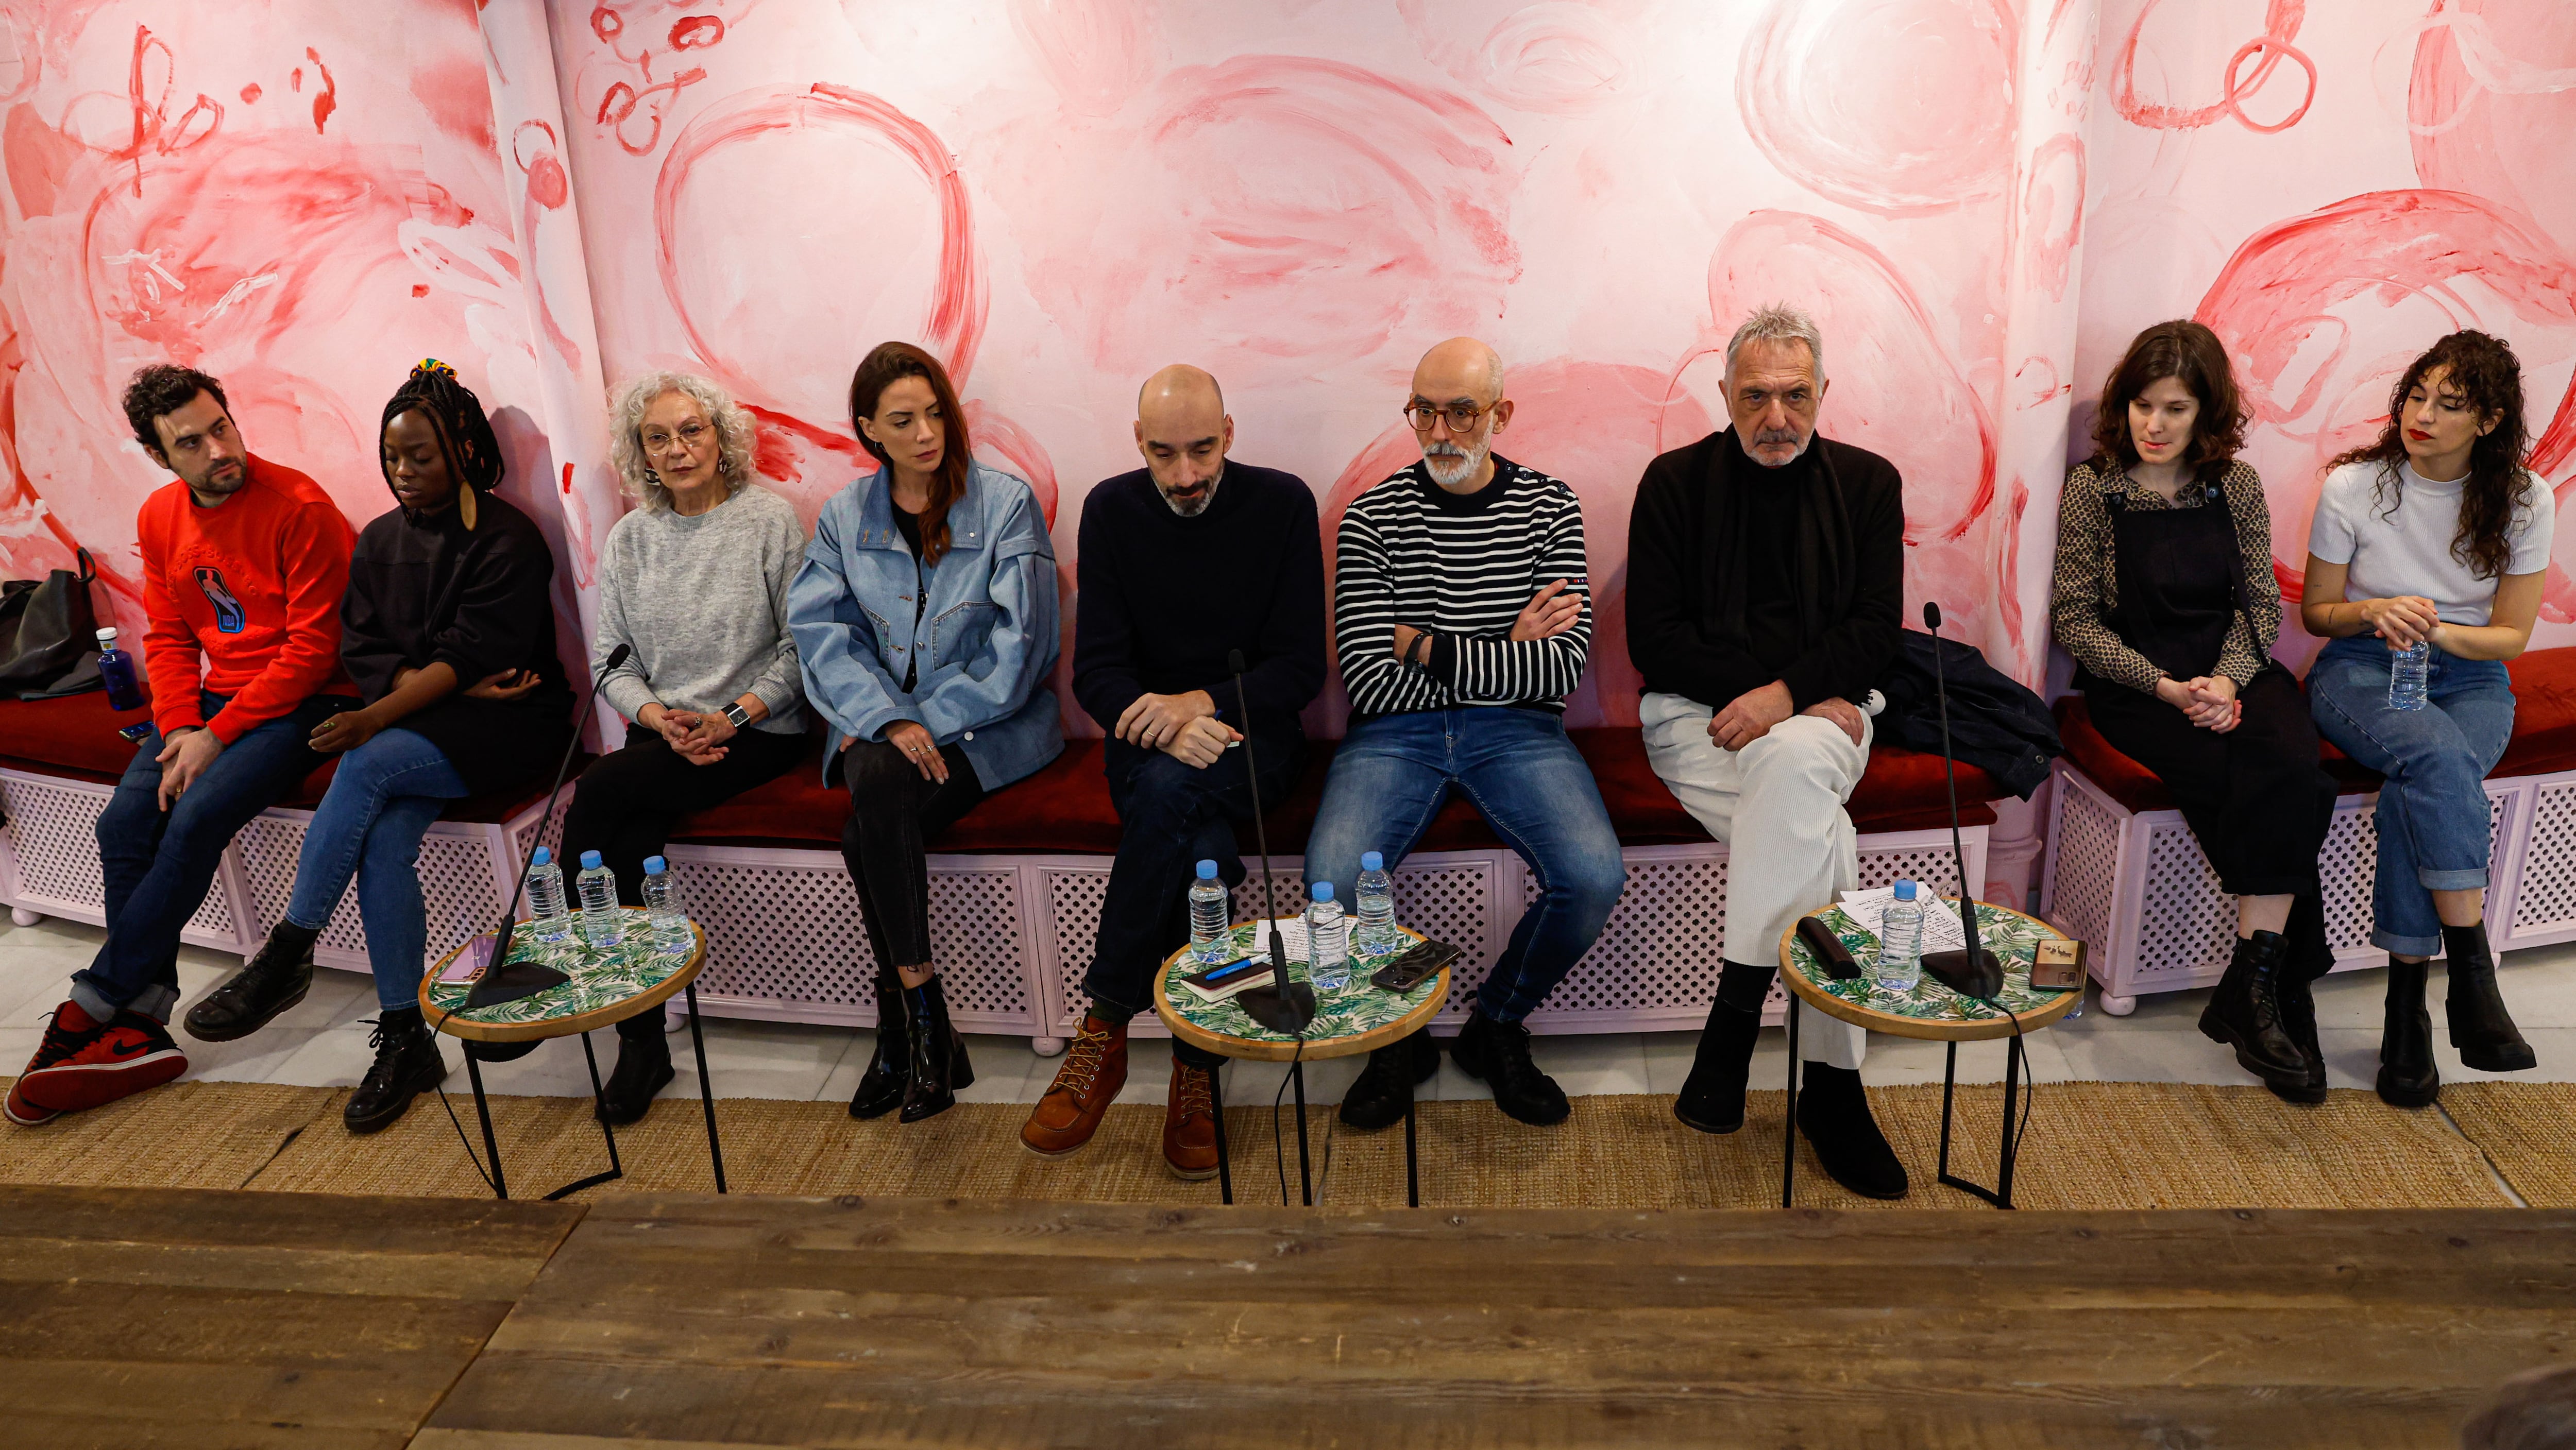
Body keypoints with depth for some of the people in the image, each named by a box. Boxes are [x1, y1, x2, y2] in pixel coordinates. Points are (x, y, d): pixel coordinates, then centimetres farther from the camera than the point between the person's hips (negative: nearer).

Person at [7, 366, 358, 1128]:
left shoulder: (300, 507, -15)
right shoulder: (159, 518, 7)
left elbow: (313, 648, -17)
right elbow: (168, 637, 13)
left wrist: (217, 737, -18)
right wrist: (179, 729, -6)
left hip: (303, 702, -7)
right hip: (212, 701, 7)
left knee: (197, 817, -25)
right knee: (123, 823, -13)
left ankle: (91, 1008, -12)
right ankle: (142, 1030, -9)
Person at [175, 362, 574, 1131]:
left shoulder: (507, 540, -7)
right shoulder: (379, 541, 13)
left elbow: (470, 654, -16)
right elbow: (362, 651, 6)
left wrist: (379, 717, -26)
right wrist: (452, 684, -12)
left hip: (505, 725, -5)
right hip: (416, 726, 5)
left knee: (367, 766, -30)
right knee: (384, 841, -23)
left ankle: (286, 957, -17)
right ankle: (404, 1040, -16)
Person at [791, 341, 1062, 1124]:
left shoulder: (1006, 503, -3)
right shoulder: (844, 517, 9)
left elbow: (1018, 646, -9)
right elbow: (823, 633, -1)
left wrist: (930, 720, -16)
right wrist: (888, 719, -18)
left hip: (988, 722, -3)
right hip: (881, 717, 3)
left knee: (870, 829, -28)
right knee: (874, 790, -30)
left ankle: (903, 1027, -13)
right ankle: (922, 1020, -15)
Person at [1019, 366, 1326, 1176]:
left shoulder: (1282, 503, -2)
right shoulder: (1112, 511, 2)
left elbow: (1302, 666, -5)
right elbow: (1096, 671, -2)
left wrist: (1203, 703, -22)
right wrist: (1168, 727, -23)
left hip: (1250, 734, -1)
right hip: (1146, 738, 1)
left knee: (1172, 788, -36)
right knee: (1204, 857, -34)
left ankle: (1105, 1029, -23)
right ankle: (1196, 1071, -18)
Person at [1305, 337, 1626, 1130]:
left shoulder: (1549, 507, 5)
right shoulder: (1374, 517, 1)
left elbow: (1564, 668, -5)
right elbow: (1369, 681, -7)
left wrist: (1430, 649, -9)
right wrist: (1503, 654, -6)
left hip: (1515, 730, 1)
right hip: (1395, 731, -1)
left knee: (1595, 878, -24)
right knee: (1333, 882, -27)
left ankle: (1496, 1027, 6)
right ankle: (1398, 1036, 5)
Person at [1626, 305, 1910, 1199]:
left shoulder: (1867, 483, 10)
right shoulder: (1676, 481, 4)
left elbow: (1876, 629, 2)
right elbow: (1655, 639, -3)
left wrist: (1790, 693, -18)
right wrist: (1780, 692, -12)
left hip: (1822, 715, 1)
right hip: (1696, 716, -1)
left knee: (1793, 761, -35)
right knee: (1818, 833, -30)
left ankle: (1732, 1023, -28)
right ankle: (1832, 1085, -24)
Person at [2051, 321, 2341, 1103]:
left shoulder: (2237, 486, 7)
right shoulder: (2092, 488, -2)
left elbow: (2260, 603, 8)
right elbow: (2075, 617, -4)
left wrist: (2229, 679, -13)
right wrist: (2164, 687, -15)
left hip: (2232, 669, 3)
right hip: (2134, 681, -3)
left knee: (2293, 771, -28)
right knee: (2255, 784, -27)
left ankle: (2251, 986, -20)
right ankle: (2281, 990, -12)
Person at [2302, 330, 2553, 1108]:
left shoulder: (2524, 502, -1)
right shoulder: (2353, 487, -5)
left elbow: (2510, 637, 2)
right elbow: (2316, 612, 4)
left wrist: (2433, 630, -18)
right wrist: (2375, 612, -18)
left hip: (2469, 677, 1)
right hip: (2360, 670, -1)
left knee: (2419, 792, -34)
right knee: (2438, 755, -37)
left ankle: (2407, 1005, -26)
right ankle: (2472, 975, -33)